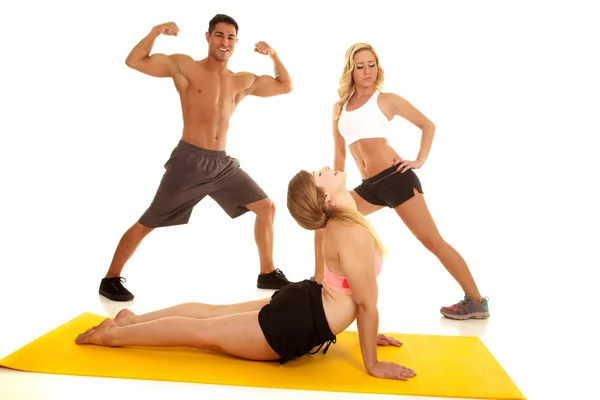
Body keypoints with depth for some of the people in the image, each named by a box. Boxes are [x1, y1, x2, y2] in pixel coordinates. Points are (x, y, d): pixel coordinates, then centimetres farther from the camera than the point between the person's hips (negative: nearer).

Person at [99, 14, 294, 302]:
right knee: (146, 224, -2)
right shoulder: (184, 67, 0)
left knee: (266, 207, 5)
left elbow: (285, 86, 19)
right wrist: (156, 31, -16)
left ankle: (268, 274, 18)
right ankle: (110, 279, 15)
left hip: (223, 163, 6)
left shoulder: (243, 82, 13)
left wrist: (273, 55, 6)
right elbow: (134, 62, -6)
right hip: (189, 161, -5)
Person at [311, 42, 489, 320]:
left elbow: (428, 125, 8)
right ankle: (317, 283, 20)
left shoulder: (386, 99, 3)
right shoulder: (339, 108, 15)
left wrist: (420, 161, -4)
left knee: (432, 241, -6)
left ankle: (476, 302, 4)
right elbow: (340, 152, 20)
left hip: (395, 177, -5)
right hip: (369, 186, 6)